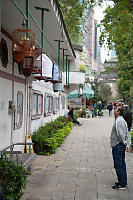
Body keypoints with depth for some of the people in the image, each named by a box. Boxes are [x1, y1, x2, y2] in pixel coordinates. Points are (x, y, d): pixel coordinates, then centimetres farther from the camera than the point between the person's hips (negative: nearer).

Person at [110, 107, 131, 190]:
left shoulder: (118, 121, -18)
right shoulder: (123, 120, 13)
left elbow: (120, 133, -24)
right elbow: (127, 134, 12)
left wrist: (124, 142, -12)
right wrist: (127, 144, 9)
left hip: (117, 146, -10)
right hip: (121, 146, 10)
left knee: (118, 165, -3)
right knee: (122, 164, 16)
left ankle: (122, 184, 4)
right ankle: (123, 182, 26)